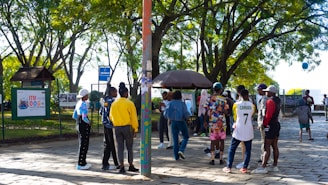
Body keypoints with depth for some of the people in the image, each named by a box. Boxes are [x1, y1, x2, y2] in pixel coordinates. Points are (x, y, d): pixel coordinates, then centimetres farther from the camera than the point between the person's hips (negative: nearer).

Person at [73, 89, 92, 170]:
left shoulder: (78, 103, 11)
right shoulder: (83, 104, -18)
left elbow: (74, 116, 16)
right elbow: (84, 117, -25)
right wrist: (89, 122, -8)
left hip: (79, 125, 10)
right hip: (84, 126, -10)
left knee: (82, 144, 17)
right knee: (84, 145, -2)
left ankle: (83, 162, 26)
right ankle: (81, 164, 4)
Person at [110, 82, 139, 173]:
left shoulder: (114, 103, 5)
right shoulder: (129, 103, -9)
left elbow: (111, 116, 12)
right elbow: (133, 117, -8)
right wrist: (135, 129, -2)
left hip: (117, 127, 4)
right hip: (127, 127, -4)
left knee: (120, 148, 6)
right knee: (129, 147, 8)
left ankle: (121, 167, 5)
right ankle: (131, 166, 14)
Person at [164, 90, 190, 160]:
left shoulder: (170, 103, 0)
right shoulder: (182, 104, -9)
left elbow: (165, 114, -5)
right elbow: (186, 114, -16)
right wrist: (188, 115, 6)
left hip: (173, 122, 3)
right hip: (181, 122, -3)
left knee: (175, 139, 9)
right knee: (186, 137, 15)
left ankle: (176, 156, 8)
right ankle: (181, 150, -5)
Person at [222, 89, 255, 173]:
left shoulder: (236, 105, -5)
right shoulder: (252, 105, -1)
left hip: (238, 130, -1)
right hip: (249, 131, 1)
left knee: (232, 149, 7)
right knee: (248, 150, 11)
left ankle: (228, 167, 5)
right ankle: (245, 167, 8)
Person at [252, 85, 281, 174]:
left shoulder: (270, 101, -17)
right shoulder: (277, 100, 12)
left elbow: (269, 115, -23)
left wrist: (264, 124, -11)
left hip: (270, 126, -10)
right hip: (276, 124, 10)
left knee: (267, 147, -9)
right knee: (275, 146, 12)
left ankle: (263, 167, -9)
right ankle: (275, 166, 16)